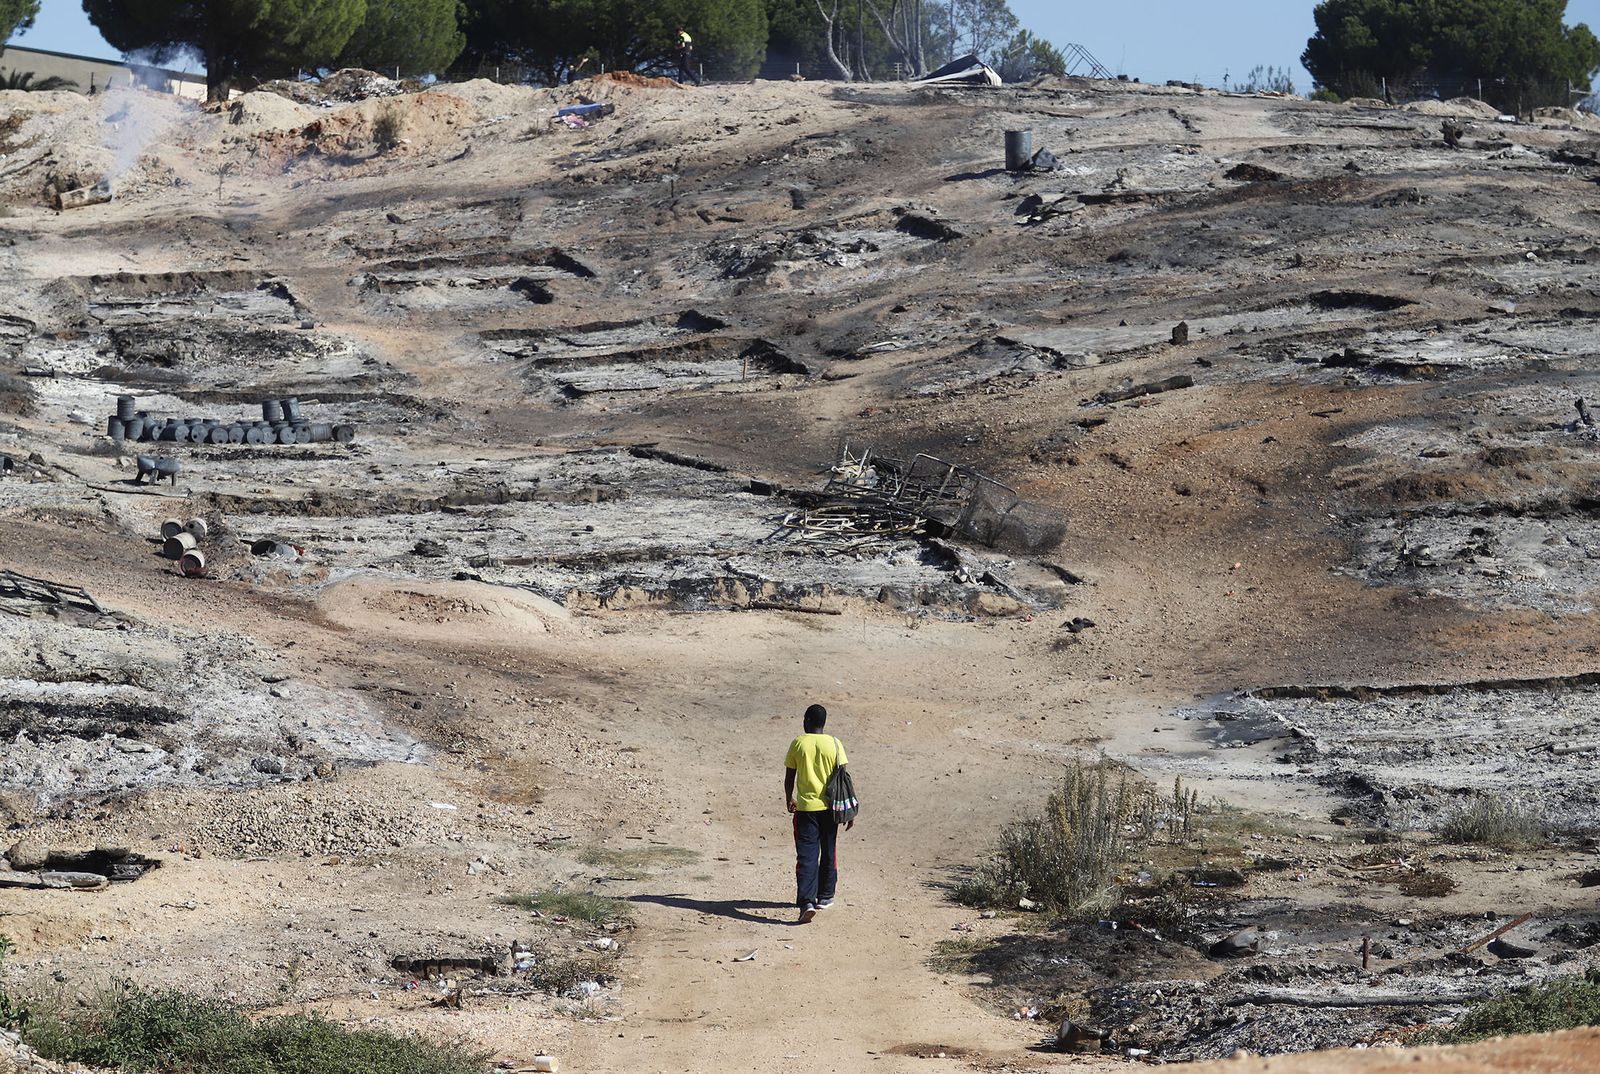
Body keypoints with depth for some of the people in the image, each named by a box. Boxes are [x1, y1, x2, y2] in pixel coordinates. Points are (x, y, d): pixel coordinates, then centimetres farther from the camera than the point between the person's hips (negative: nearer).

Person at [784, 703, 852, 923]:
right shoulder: (834, 744, -2)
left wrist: (789, 799, 22)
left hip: (805, 808, -2)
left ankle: (807, 902, -20)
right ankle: (825, 896, 30)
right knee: (828, 853, 19)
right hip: (829, 806, 2)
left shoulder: (798, 744, -4)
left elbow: (789, 777, 3)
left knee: (806, 856, -5)